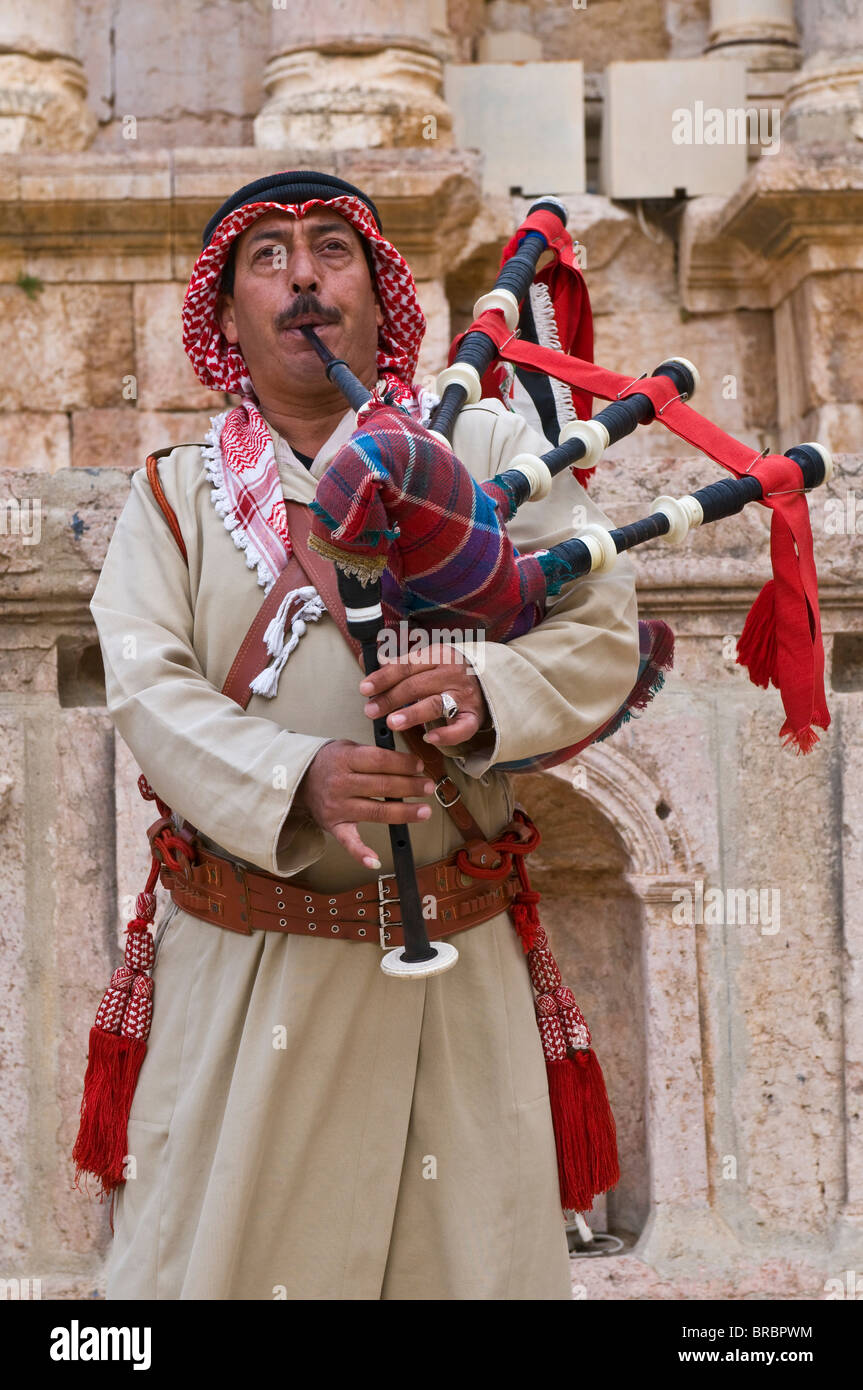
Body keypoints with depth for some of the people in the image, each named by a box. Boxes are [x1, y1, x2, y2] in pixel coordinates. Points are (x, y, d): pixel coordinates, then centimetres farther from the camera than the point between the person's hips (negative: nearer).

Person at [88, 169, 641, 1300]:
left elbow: (604, 632, -3)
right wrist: (296, 776, -27)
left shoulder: (486, 447, 5)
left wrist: (487, 689, -25)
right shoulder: (175, 492, 6)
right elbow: (147, 687, -8)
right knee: (213, 1245, 6)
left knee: (474, 1246, 7)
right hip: (242, 962, 0)